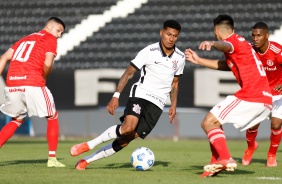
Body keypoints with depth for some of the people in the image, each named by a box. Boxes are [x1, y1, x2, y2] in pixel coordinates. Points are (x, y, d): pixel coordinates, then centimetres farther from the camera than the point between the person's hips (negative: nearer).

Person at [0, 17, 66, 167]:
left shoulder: (25, 39, 27)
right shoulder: (50, 39, 9)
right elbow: (47, 64, -7)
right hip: (32, 83, -6)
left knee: (17, 120, 24)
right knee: (52, 117, 14)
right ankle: (52, 159, 8)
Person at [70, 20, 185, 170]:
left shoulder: (180, 58, 6)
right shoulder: (149, 52, -8)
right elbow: (128, 72, -5)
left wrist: (173, 105, 11)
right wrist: (116, 96, -12)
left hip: (157, 104, 4)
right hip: (140, 94, -4)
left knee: (126, 140, -6)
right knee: (128, 127, -31)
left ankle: (87, 160, 3)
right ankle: (88, 145, -15)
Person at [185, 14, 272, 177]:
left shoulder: (234, 40, -3)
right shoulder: (242, 43, 27)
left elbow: (226, 46, -30)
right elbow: (224, 65, 41)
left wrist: (212, 44, -52)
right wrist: (198, 60, 45)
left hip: (250, 97, -10)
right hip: (265, 100, 10)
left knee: (208, 123, -8)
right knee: (215, 123, 20)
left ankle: (226, 159, -21)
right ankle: (216, 164, 14)